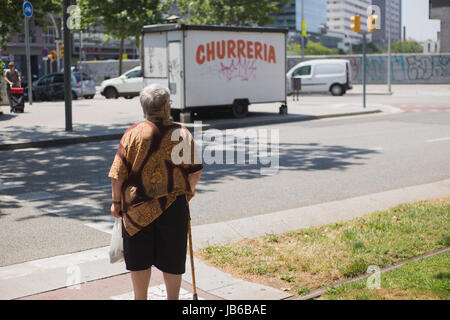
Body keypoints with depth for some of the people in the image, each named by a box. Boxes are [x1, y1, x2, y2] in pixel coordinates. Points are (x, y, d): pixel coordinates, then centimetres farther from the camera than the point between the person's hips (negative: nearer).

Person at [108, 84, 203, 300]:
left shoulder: (133, 133, -8)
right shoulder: (182, 134, -5)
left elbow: (118, 174, -7)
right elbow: (195, 172, -1)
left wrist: (116, 201, 5)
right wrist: (188, 192, 17)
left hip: (138, 208, 0)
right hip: (174, 207, 1)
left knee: (140, 260, 13)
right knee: (172, 259, 13)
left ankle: (140, 298, 23)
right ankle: (173, 298, 23)